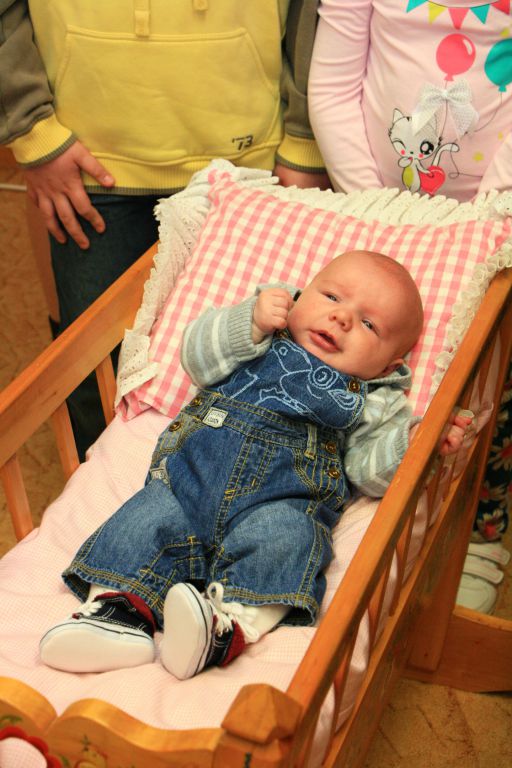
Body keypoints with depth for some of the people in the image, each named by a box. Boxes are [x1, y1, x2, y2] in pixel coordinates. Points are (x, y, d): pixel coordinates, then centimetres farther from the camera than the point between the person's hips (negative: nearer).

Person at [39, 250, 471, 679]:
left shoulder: (372, 402, 18)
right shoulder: (264, 336, 20)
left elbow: (371, 470, 9)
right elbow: (199, 359, 10)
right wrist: (251, 322, -4)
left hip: (281, 501, -2)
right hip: (188, 476, 3)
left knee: (283, 536, -32)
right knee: (147, 519, -19)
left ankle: (233, 624, -44)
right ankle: (119, 608, -23)